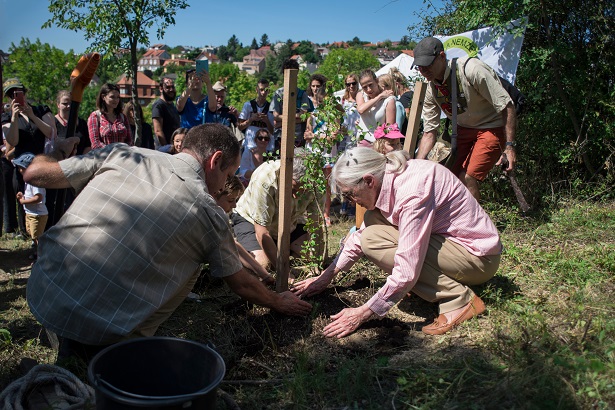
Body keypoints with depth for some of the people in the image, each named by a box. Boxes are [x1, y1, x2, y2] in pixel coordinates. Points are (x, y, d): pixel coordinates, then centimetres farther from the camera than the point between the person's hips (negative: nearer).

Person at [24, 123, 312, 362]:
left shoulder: (121, 155, 0)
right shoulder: (209, 213, -3)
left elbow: (35, 174, 5)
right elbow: (240, 284, 11)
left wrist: (51, 153, 28)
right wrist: (279, 302, 29)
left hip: (39, 297, 5)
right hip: (104, 334, -4)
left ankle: (69, 346, 23)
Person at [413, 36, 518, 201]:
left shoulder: (471, 69, -27)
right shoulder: (431, 90, -7)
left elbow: (506, 105, -23)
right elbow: (429, 132, -4)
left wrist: (509, 145, -26)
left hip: (493, 126, -6)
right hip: (464, 128, 6)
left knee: (467, 179, -17)